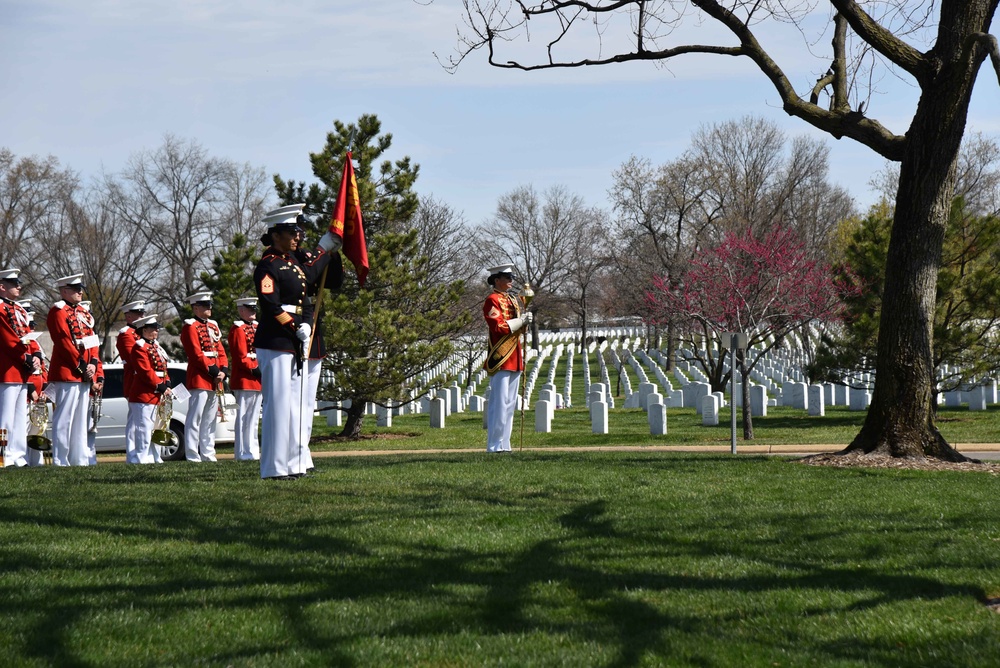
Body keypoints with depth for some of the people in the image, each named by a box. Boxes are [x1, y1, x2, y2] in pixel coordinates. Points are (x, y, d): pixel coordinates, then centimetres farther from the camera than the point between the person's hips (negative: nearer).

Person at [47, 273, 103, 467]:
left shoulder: (83, 313, 19)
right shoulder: (58, 312, -8)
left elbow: (92, 343, 16)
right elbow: (64, 343, -15)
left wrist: (93, 364, 0)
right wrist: (82, 367, -16)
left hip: (84, 376, 9)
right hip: (67, 374, -9)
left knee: (81, 420, 11)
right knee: (64, 419, -7)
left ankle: (81, 458, 15)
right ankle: (60, 461, -6)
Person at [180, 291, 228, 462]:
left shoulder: (213, 326, 19)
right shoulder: (190, 327, -6)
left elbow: (221, 352, 15)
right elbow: (196, 354, -14)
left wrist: (223, 371, -1)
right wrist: (213, 371, -17)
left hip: (215, 380, 8)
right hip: (199, 379, -8)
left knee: (210, 419, 11)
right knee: (195, 419, -7)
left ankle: (208, 454, 16)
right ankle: (192, 456, -7)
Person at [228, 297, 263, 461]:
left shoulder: (257, 327, 19)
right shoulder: (238, 329, -8)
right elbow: (240, 357, -15)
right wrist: (254, 369, -20)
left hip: (257, 380, 9)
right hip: (245, 380, -9)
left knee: (254, 417, 13)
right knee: (244, 417, -6)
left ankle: (253, 451, 18)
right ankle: (244, 453, -5)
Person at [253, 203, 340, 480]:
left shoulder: (291, 261, 15)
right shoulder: (268, 266, -13)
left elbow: (307, 275, 34)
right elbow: (270, 306, -21)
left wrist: (327, 248, 35)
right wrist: (297, 328, -18)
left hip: (293, 344, 10)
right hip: (275, 345, -10)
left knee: (298, 405, 12)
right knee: (279, 404, -8)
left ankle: (295, 463, 17)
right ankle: (275, 468, -5)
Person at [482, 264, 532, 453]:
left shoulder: (513, 300, 20)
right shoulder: (492, 300, -8)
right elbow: (498, 327, -18)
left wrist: (525, 320, 6)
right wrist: (521, 320, -17)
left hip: (514, 360, 9)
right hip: (501, 360, -9)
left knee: (510, 404, 9)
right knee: (499, 403, -10)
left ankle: (504, 444, 13)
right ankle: (495, 446, -8)